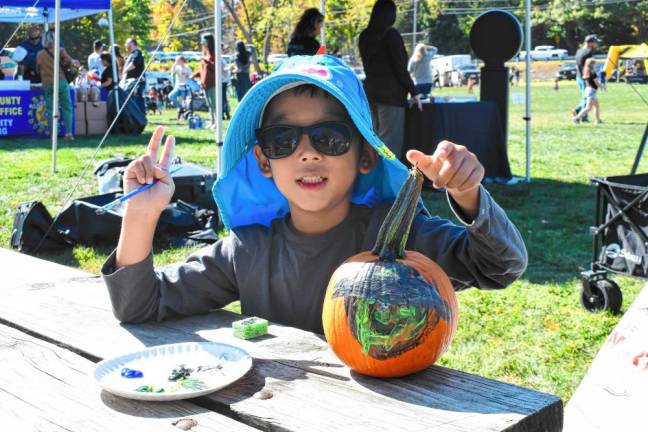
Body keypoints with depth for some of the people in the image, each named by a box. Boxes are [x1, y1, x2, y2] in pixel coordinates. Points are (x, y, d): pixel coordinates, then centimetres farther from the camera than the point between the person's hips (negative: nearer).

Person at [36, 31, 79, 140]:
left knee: (50, 110, 5)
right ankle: (68, 133, -6)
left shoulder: (40, 55, 9)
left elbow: (38, 70, 14)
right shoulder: (61, 51, 3)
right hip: (61, 82, -2)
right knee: (66, 107, 4)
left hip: (47, 84, 2)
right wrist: (74, 62, 10)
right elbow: (69, 61, -10)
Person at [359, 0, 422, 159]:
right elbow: (400, 67, -11)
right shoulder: (391, 34, -10)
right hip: (390, 93, -7)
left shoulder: (365, 35, 10)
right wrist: (413, 92, -4)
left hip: (370, 91, 7)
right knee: (390, 141, -6)